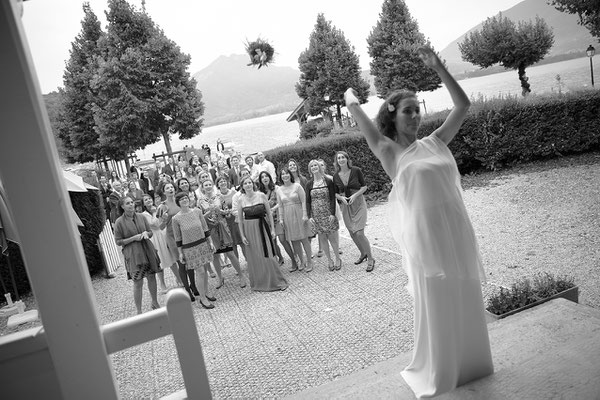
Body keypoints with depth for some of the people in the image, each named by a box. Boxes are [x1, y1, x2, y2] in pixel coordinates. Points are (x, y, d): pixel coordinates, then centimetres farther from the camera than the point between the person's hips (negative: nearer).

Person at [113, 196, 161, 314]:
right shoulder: (119, 222, -7)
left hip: (147, 250, 4)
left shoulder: (141, 217, 4)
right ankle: (139, 311, 11)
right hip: (133, 254, -4)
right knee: (138, 283, -2)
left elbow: (151, 232, 13)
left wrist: (146, 233, -10)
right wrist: (134, 238, -17)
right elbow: (118, 241, -6)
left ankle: (155, 303, 33)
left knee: (152, 277, 13)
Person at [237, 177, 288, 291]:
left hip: (263, 227, -1)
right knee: (255, 257, 8)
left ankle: (276, 281, 16)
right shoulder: (241, 200, -3)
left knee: (268, 255, 2)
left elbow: (269, 213, 1)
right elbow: (240, 219, 2)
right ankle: (260, 283, 24)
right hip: (249, 230, 1)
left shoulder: (261, 196, -4)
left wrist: (272, 229, -2)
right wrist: (242, 235, -2)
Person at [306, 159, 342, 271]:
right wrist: (309, 216, -4)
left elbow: (333, 199, -4)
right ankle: (329, 260, 19)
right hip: (316, 215, 2)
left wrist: (333, 214, -12)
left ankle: (338, 259, 19)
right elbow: (308, 201, 4)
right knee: (322, 238, 6)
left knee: (332, 237, 1)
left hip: (328, 213, -2)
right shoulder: (309, 184, 4)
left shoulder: (328, 181, -2)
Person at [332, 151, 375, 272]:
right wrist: (341, 198, -12)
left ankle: (370, 259, 5)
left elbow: (364, 186, -1)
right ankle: (363, 254, 35)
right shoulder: (336, 176, -1)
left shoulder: (356, 170, -9)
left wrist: (355, 195, -16)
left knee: (359, 233, -12)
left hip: (358, 204, -4)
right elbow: (336, 193, 9)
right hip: (346, 206, 4)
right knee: (352, 234, 11)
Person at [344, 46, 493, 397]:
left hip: (458, 230, 5)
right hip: (425, 235, -5)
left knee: (467, 302, 17)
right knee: (434, 307, 8)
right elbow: (362, 119, -9)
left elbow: (464, 105, 11)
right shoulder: (390, 152, -2)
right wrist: (351, 99, 10)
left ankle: (470, 363, 41)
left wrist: (439, 68, 7)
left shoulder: (435, 142, 11)